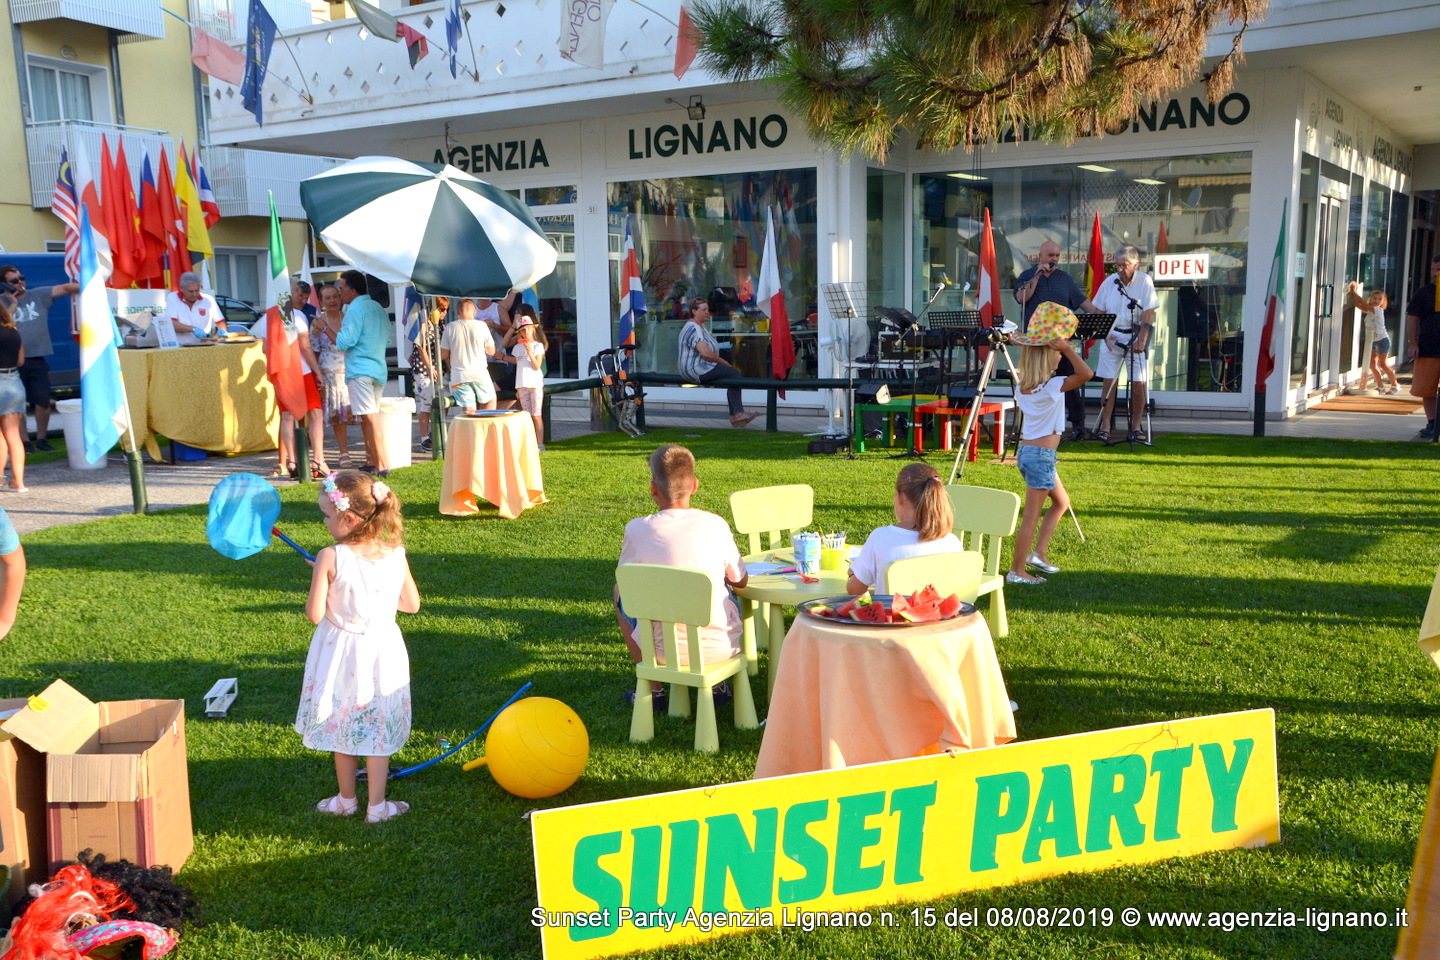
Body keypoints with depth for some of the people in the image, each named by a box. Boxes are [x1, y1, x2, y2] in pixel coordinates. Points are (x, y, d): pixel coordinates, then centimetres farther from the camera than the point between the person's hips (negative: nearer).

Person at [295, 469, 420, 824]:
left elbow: (315, 614, -17)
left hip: (341, 654, -2)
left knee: (342, 727, 18)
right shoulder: (395, 555, -10)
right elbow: (412, 604, 2)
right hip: (383, 651, 2)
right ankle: (377, 806, 22)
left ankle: (346, 800, 32)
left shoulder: (330, 558, -21)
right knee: (378, 729, 14)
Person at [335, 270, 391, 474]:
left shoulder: (356, 308, -10)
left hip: (360, 370, -8)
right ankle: (372, 461, 17)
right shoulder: (378, 308, 16)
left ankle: (381, 465, -12)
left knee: (369, 417, -9)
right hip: (379, 369, 9)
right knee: (369, 417, 14)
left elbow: (344, 342, -14)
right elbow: (387, 338, 24)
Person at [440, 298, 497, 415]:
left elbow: (443, 355, 2)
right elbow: (491, 351, 5)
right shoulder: (481, 325, -3)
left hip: (459, 376, 1)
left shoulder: (450, 327, -2)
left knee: (470, 411, 1)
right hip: (480, 374, -1)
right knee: (491, 400, 20)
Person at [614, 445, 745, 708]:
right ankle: (717, 684, 28)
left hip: (666, 651, -2)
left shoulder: (637, 530, -11)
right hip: (722, 647, 2)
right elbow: (740, 582, 7)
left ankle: (653, 689, 28)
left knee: (620, 594, 25)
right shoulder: (716, 525, -7)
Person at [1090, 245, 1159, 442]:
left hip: (1135, 337, -2)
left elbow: (1148, 314, -11)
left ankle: (1136, 427, 8)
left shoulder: (1144, 282, -5)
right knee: (1109, 381, -3)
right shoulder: (1109, 282, 3)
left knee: (1139, 383, -4)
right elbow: (1098, 311, 9)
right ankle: (1105, 426, 0)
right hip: (1112, 336, 2)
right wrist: (1105, 333, -5)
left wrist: (1141, 340, -19)